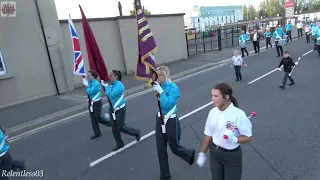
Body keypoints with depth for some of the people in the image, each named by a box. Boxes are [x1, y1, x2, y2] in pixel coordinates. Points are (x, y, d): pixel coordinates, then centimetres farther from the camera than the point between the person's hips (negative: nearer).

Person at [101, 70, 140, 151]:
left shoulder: (119, 85, -19)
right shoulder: (111, 85, 5)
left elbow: (111, 95, -31)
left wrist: (106, 86, -20)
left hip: (120, 109, -7)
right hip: (112, 109, 7)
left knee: (121, 128, -1)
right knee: (114, 128, 10)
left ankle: (136, 132, 22)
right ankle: (119, 144, 26)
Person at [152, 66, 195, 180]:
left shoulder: (173, 88, -18)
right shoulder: (159, 86, -1)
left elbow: (167, 105, -26)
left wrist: (161, 91, -24)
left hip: (171, 121, -5)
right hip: (160, 119, 6)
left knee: (174, 148, 14)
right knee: (161, 150, 11)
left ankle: (190, 154, 49)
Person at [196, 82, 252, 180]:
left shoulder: (238, 114, -22)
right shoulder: (212, 112, -8)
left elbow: (247, 137, -13)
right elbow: (208, 135, 3)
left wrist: (234, 139, -32)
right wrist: (202, 153, 9)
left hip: (232, 155, -4)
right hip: (214, 153, 4)